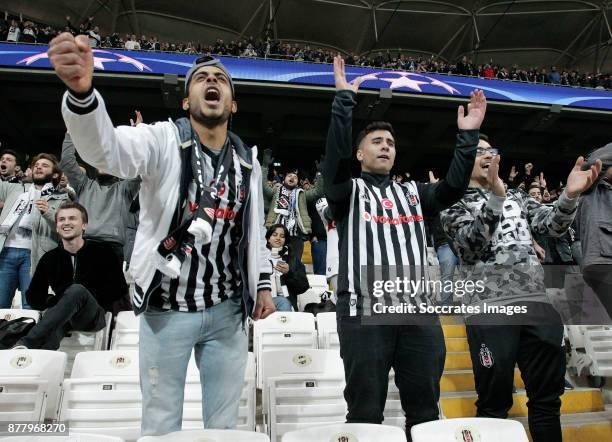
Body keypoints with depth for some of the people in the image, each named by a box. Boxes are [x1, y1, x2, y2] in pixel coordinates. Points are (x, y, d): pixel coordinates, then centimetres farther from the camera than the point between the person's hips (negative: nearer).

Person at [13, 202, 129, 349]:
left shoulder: (102, 252, 7)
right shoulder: (49, 258, 16)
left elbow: (119, 293, 6)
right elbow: (33, 298, 18)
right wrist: (58, 301, 3)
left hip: (95, 317, -2)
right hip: (60, 316, 2)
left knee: (77, 290, -34)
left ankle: (26, 343, -43)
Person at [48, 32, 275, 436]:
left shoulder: (249, 160, 6)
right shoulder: (162, 139, -8)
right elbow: (106, 148, -29)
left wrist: (263, 283, 11)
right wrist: (81, 91, -48)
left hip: (227, 312, 3)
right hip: (166, 309, -3)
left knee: (224, 424, 15)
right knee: (160, 425, 10)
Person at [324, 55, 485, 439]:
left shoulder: (413, 193, 20)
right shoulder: (348, 191, 8)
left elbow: (454, 187, 5)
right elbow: (335, 156, -11)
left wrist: (468, 137, -3)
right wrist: (345, 99, -14)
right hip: (365, 312, -4)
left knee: (426, 410, 11)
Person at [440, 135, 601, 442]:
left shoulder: (516, 196, 20)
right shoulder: (454, 204, 4)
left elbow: (552, 225, 8)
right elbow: (470, 245, -13)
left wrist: (570, 195, -12)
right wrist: (495, 198, -24)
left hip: (537, 303, 5)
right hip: (489, 309, -5)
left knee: (548, 395, 13)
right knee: (494, 402, 4)